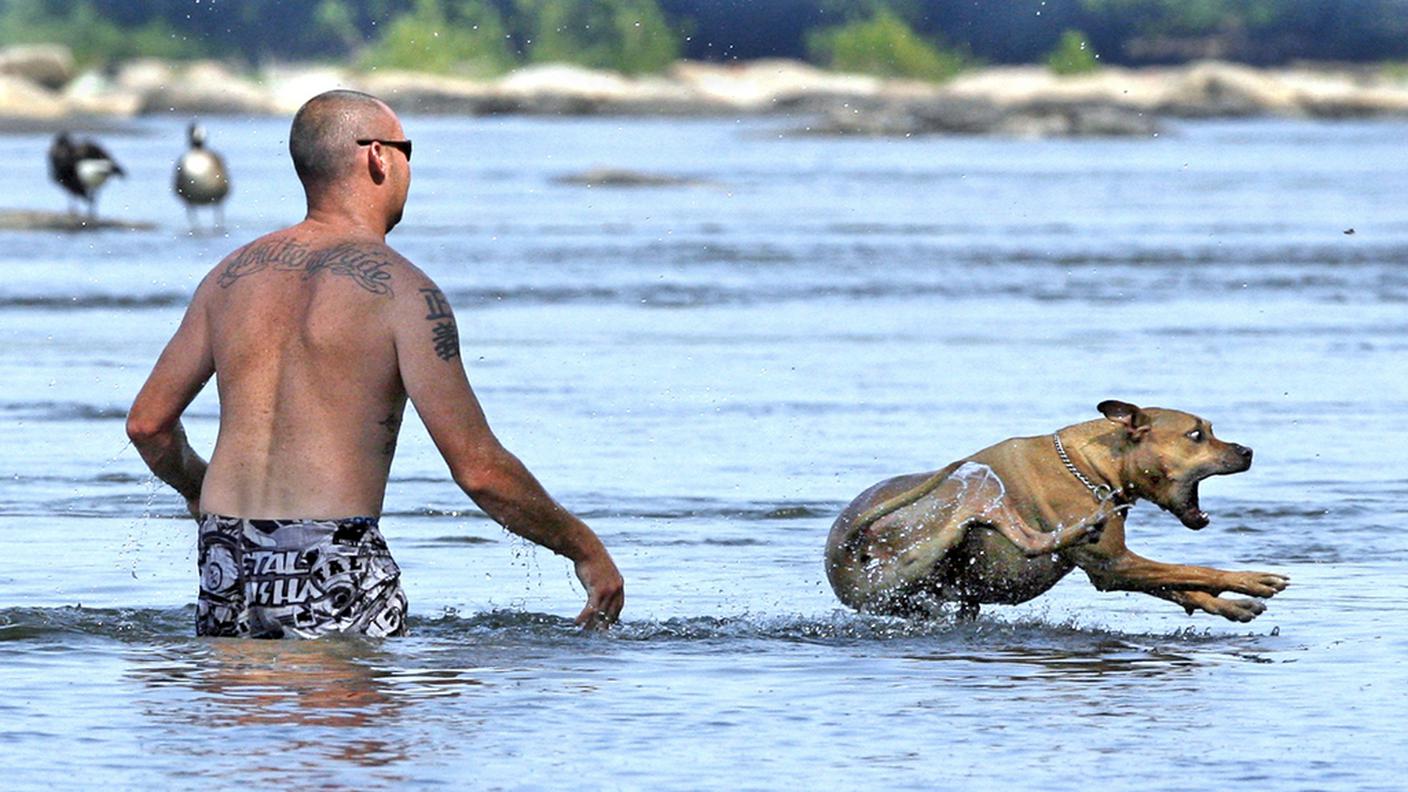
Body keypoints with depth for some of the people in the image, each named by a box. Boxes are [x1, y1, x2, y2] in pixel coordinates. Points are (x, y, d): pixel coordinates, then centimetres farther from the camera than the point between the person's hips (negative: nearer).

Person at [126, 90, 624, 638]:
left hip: (225, 564, 6)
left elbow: (147, 423, 19)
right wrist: (584, 548, 6)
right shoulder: (402, 290, -5)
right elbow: (479, 470, -7)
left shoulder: (233, 275, 13)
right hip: (333, 572, -6)